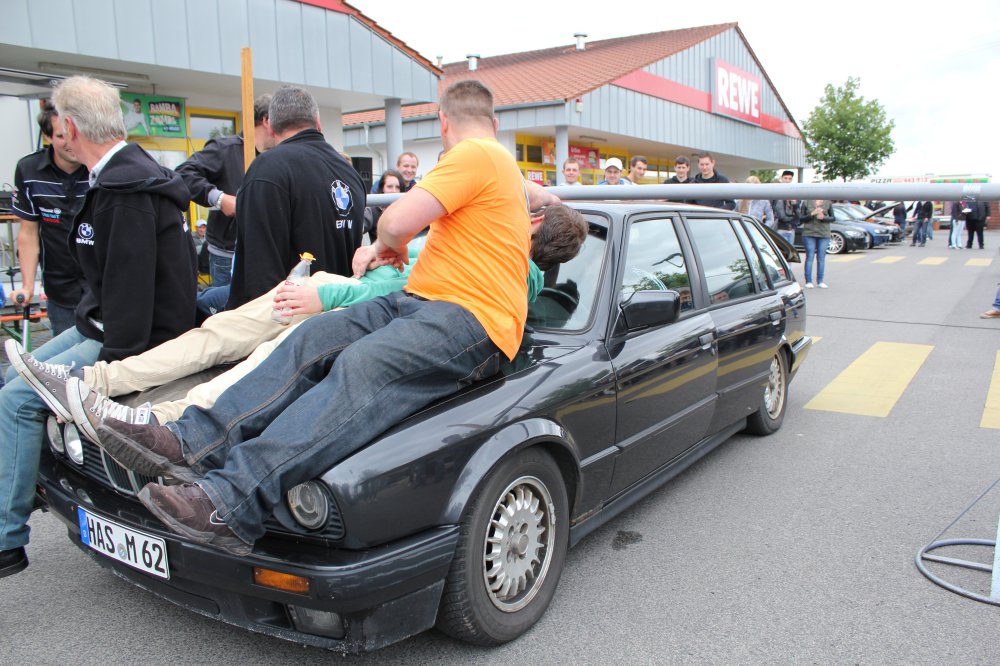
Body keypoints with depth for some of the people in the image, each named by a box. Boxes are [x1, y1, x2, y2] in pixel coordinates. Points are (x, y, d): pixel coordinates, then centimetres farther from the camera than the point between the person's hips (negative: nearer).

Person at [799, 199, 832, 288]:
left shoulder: (828, 203, 6)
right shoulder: (806, 202, 2)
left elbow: (832, 217, 9)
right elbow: (801, 217, 1)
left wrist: (824, 217, -11)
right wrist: (812, 214, -15)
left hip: (824, 234, 2)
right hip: (809, 234, -1)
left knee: (821, 258, 4)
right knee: (810, 257, -2)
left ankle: (820, 281, 11)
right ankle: (808, 281, 2)